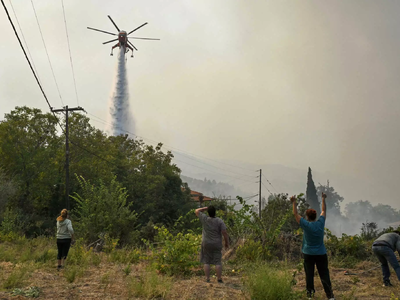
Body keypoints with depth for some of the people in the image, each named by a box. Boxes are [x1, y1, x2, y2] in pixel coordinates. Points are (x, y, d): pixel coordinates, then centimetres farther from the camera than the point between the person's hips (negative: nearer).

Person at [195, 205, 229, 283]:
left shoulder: (204, 219, -8)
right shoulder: (220, 221, -11)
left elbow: (197, 211, 8)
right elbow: (225, 233, -13)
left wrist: (206, 208, 10)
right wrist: (227, 243, -1)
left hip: (206, 244, 1)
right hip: (216, 245, -1)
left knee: (206, 262, 7)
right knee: (218, 262, 4)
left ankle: (207, 278, 6)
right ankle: (219, 279, 4)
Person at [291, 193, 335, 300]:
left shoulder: (306, 225, -10)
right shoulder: (320, 223, -3)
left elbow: (295, 214, -2)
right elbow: (324, 211, 13)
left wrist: (294, 202, 6)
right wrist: (323, 199, 24)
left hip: (309, 254, -2)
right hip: (321, 254, 2)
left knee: (309, 275, 6)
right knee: (324, 275, 3)